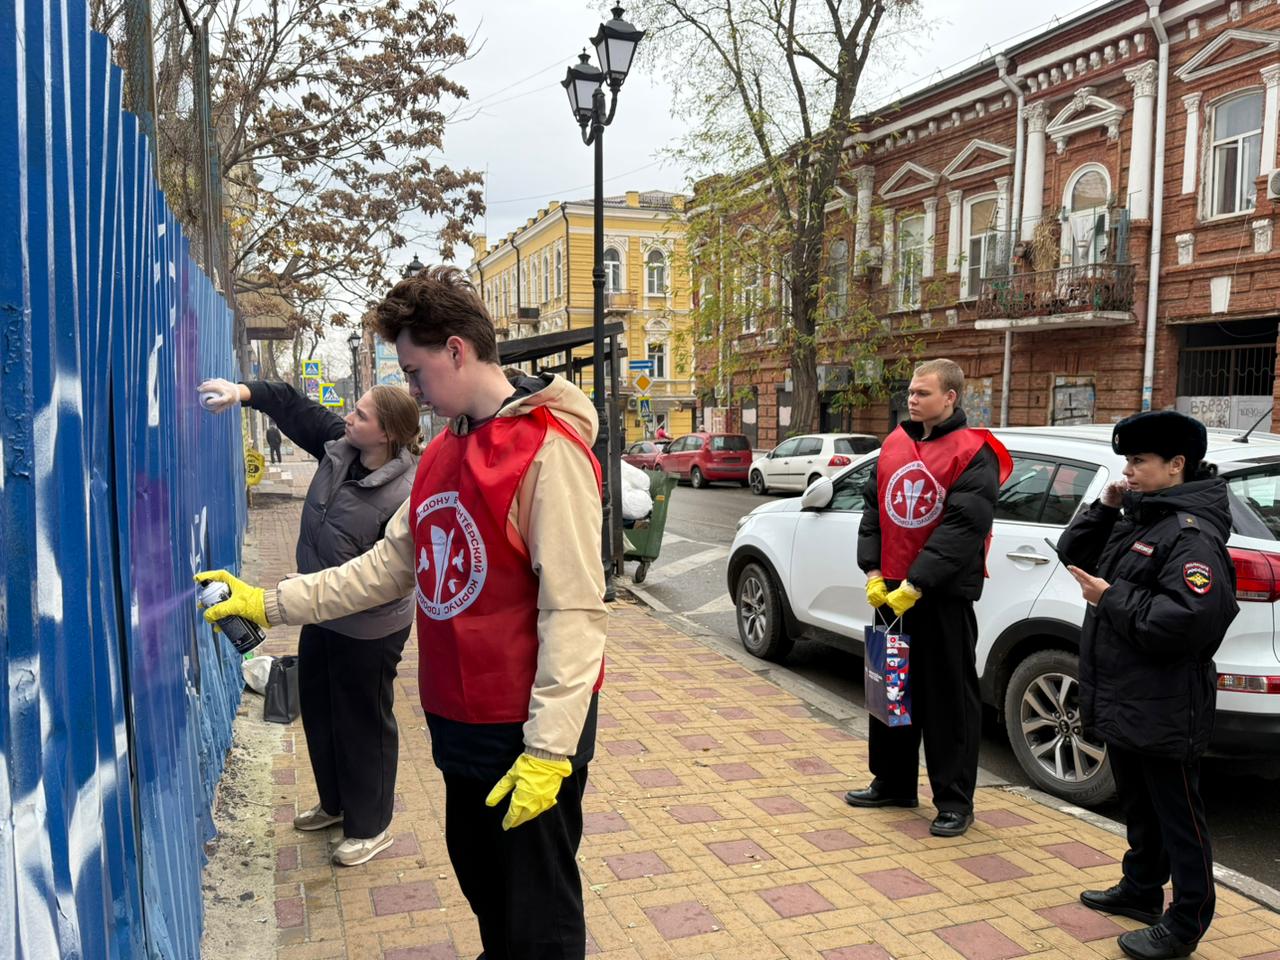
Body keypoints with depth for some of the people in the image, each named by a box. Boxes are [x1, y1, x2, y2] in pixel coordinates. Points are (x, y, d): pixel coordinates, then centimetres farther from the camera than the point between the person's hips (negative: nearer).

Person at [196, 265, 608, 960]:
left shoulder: (547, 449, -19)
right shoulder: (444, 451, 9)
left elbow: (573, 610, -22)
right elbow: (390, 565, 13)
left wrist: (548, 749, -22)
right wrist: (270, 603, 8)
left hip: (528, 729, -8)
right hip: (458, 720, 8)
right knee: (478, 877, 25)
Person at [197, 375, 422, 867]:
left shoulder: (403, 495, -29)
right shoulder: (340, 445, -7)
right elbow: (292, 405, 4)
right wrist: (243, 392, -13)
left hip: (367, 630, -9)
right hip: (321, 617, 9)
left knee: (363, 724, 7)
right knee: (318, 710, 23)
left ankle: (370, 827, 28)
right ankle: (335, 803, 46)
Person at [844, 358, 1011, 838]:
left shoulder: (973, 452, -10)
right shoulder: (894, 445, 9)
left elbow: (964, 527, -18)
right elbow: (873, 509, 10)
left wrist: (916, 584, -21)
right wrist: (873, 571, 0)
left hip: (944, 596, -7)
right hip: (891, 591, 7)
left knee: (949, 699, 2)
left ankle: (954, 802, 15)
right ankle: (892, 784, 30)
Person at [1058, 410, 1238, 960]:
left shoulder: (1192, 534, -20)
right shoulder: (1137, 522, 9)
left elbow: (1187, 620, -30)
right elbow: (1073, 553, 17)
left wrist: (1112, 599, -22)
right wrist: (1105, 509, 2)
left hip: (1164, 714, -9)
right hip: (1121, 701, 9)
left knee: (1177, 816, 6)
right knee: (1138, 807, 24)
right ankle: (1140, 889, 40)